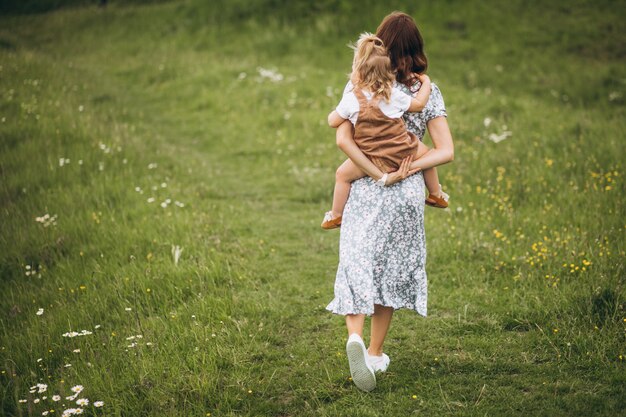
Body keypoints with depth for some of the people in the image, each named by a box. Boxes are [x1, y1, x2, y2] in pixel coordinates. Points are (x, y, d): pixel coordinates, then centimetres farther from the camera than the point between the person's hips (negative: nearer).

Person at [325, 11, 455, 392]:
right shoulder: (427, 91, -2)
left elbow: (343, 139, -13)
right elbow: (446, 151, -9)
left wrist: (378, 174, -14)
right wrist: (403, 172, -13)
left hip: (365, 189, -1)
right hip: (407, 193, 1)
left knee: (357, 264, 6)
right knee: (391, 268, 15)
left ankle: (355, 336, -21)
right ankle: (376, 353, 24)